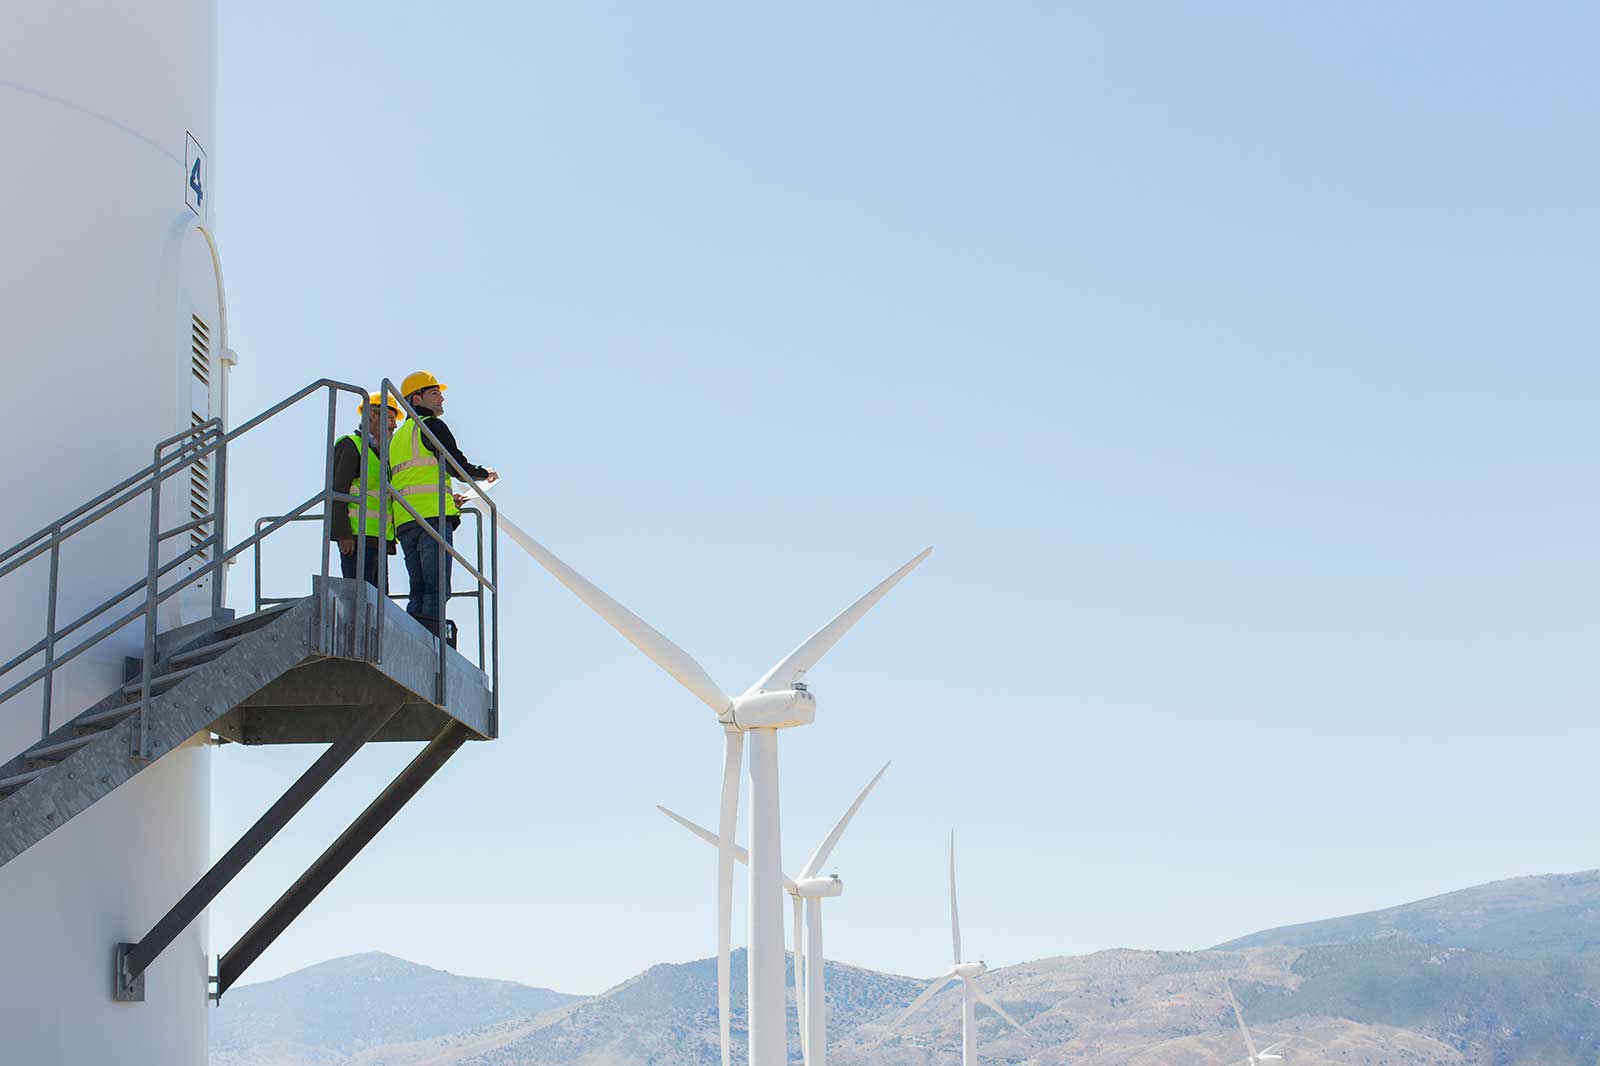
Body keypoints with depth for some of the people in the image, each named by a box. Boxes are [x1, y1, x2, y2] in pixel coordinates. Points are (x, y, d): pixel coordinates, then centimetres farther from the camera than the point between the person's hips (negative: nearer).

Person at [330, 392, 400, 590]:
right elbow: (336, 492, -11)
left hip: (380, 542, 9)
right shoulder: (350, 445, -1)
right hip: (358, 538, -9)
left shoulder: (380, 453, 27)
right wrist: (344, 534, -20)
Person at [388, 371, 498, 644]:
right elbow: (457, 465, -8)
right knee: (437, 591, -12)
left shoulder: (396, 438, 27)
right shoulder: (431, 425, 1)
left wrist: (447, 499, 31)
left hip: (404, 523, 8)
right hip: (433, 518, -8)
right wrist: (485, 473, 10)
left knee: (419, 592, 7)